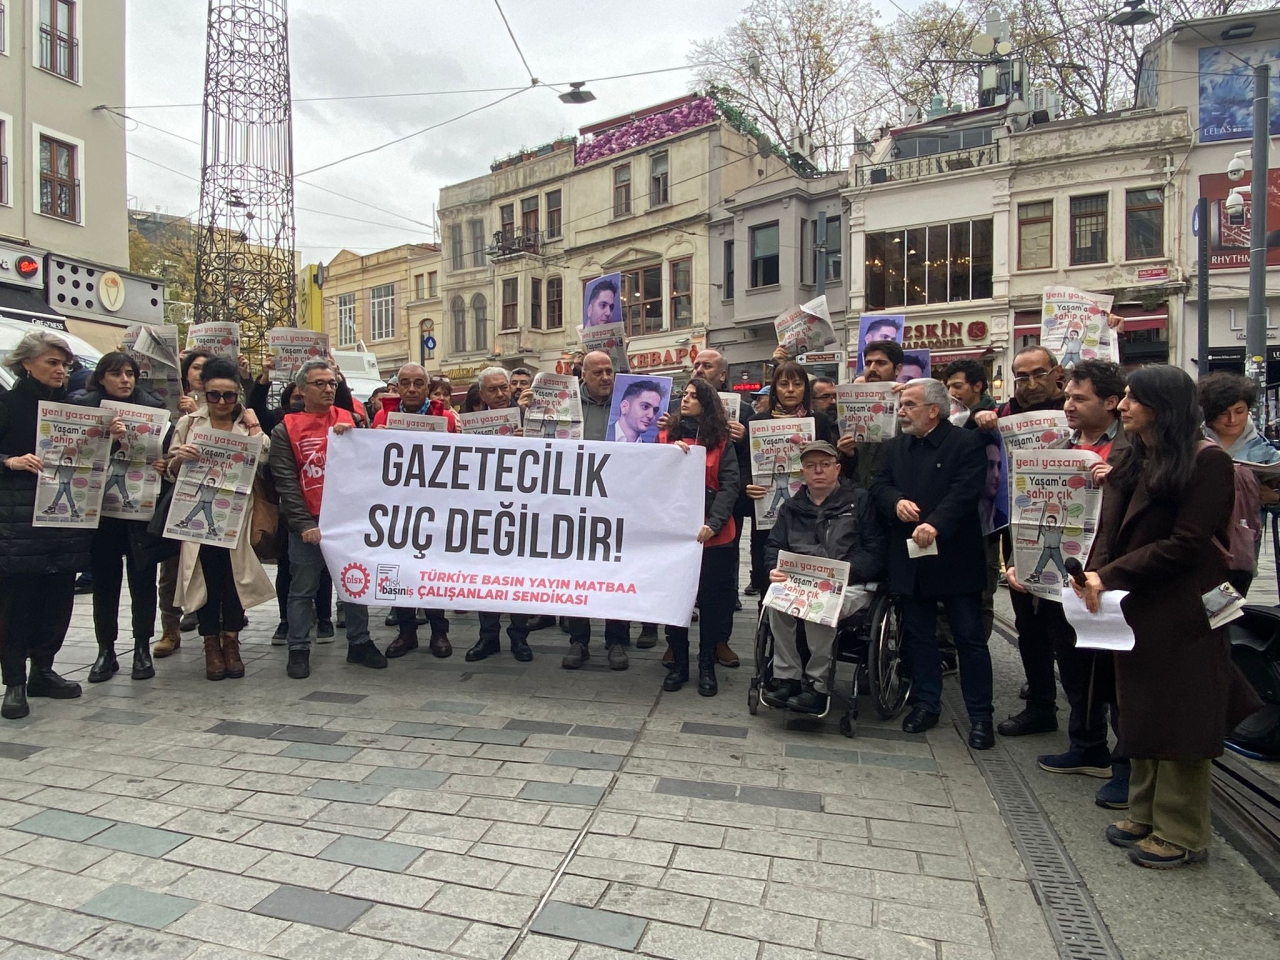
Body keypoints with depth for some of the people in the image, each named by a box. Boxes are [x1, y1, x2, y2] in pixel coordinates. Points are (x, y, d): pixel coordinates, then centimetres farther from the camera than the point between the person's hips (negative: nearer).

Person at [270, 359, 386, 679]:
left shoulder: (349, 420, 9)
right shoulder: (285, 430, 2)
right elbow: (286, 482, -5)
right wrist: (303, 523, -14)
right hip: (307, 522, -2)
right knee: (303, 589, 5)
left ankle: (359, 643, 21)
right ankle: (299, 650, 16)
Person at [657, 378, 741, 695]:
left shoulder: (721, 442, 4)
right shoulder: (665, 437, 10)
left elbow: (729, 485, -5)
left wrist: (713, 523, -17)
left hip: (713, 534, -1)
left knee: (711, 601, 6)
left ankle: (707, 667, 18)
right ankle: (678, 665, 19)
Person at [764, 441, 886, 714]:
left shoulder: (860, 501, 5)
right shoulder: (792, 507, 17)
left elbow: (875, 551, -3)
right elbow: (774, 546, 15)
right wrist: (775, 569, -8)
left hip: (851, 586, -3)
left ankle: (817, 686, -19)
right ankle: (786, 678, -16)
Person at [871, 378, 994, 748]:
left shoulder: (966, 443, -7)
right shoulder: (896, 446, 12)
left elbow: (965, 492, -19)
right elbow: (879, 486, 7)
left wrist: (935, 524, -31)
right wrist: (896, 502, -15)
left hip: (955, 557, -5)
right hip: (910, 558, 6)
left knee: (970, 638, 4)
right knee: (918, 634, 14)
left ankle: (980, 716, 15)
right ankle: (926, 704, 27)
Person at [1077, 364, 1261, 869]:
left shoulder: (1207, 462, -12)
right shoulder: (1129, 464, 10)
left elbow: (1186, 544, -18)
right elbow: (1110, 532, 3)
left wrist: (1110, 575, -19)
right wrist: (1094, 573, -16)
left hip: (1182, 613, -7)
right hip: (1136, 608, 7)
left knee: (1179, 720, 3)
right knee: (1141, 712, 15)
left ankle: (1181, 834, 17)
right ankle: (1146, 814, 29)